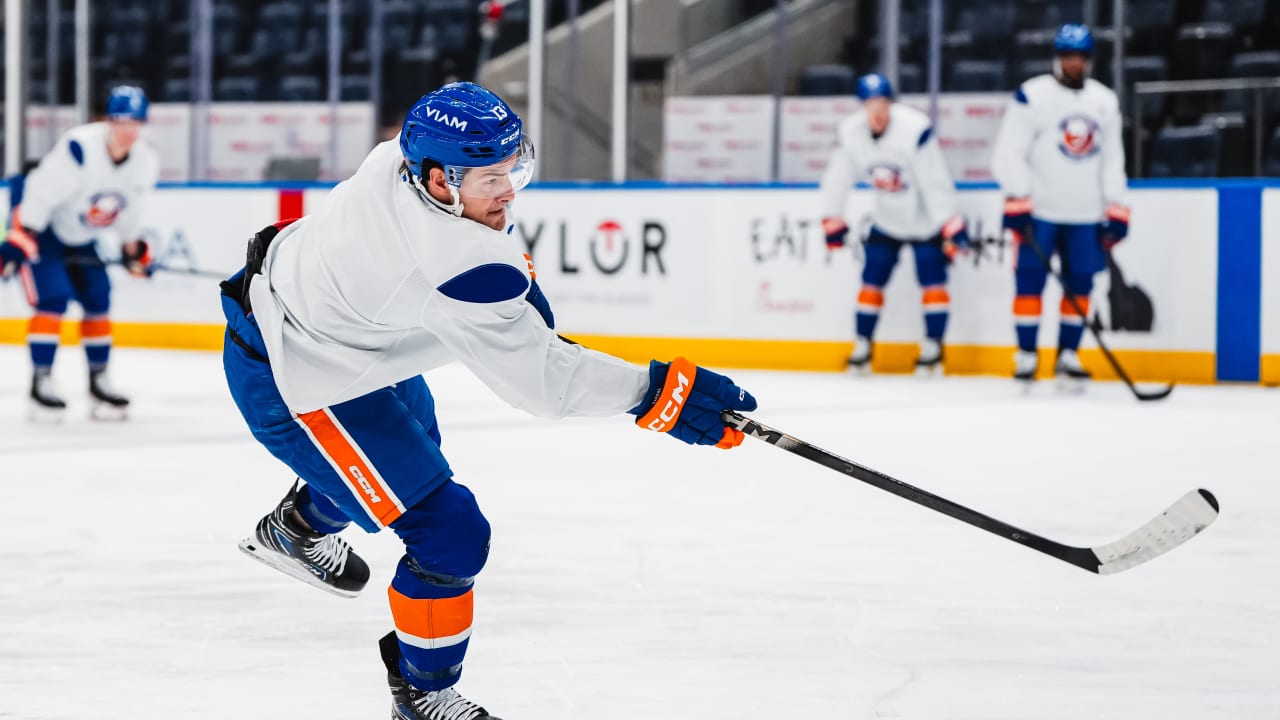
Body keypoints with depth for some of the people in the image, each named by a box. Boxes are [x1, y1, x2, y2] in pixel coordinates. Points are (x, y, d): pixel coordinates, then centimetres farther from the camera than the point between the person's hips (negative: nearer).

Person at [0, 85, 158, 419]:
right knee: (53, 299, -17)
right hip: (41, 227, -7)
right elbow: (40, 193, -29)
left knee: (98, 301, 4)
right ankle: (40, 382, -10)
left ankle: (99, 381, 16)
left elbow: (130, 207, 9)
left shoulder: (145, 163, -10)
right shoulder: (79, 147, -33)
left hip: (80, 237, 7)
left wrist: (132, 248, 17)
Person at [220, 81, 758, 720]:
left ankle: (295, 528, 63)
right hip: (288, 384, -10)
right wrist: (660, 390, -28)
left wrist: (514, 275, 9)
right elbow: (539, 378, -31)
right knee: (450, 532, -10)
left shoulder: (400, 159, -12)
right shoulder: (458, 267, -38)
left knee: (412, 432, 38)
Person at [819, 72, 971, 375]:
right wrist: (833, 222, 1)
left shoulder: (915, 129, -28)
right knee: (872, 279, 3)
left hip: (925, 217, -4)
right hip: (887, 220, 4)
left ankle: (933, 345, 3)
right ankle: (862, 345, 13)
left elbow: (936, 181, -25)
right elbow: (837, 179, -1)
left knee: (932, 280, -8)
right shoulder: (850, 133, -14)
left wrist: (951, 226, -26)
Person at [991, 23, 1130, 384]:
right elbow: (1009, 153, -8)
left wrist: (1116, 212, 7)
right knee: (1030, 280, -5)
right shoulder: (1032, 96, -7)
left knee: (1079, 285, 5)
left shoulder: (1106, 102, 9)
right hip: (1039, 209, -4)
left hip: (1085, 215, 4)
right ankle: (1026, 355, 3)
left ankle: (1068, 354, 15)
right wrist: (1017, 204, -15)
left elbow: (1112, 160, 13)